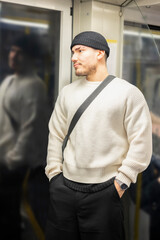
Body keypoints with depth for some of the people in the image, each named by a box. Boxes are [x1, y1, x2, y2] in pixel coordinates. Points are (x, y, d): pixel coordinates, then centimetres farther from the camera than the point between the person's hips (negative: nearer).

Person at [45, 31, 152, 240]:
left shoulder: (128, 93, -4)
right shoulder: (68, 93, 10)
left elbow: (141, 142, -7)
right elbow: (56, 135, 12)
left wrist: (122, 181, -8)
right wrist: (54, 173, 6)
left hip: (104, 192, -4)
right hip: (64, 189, 4)